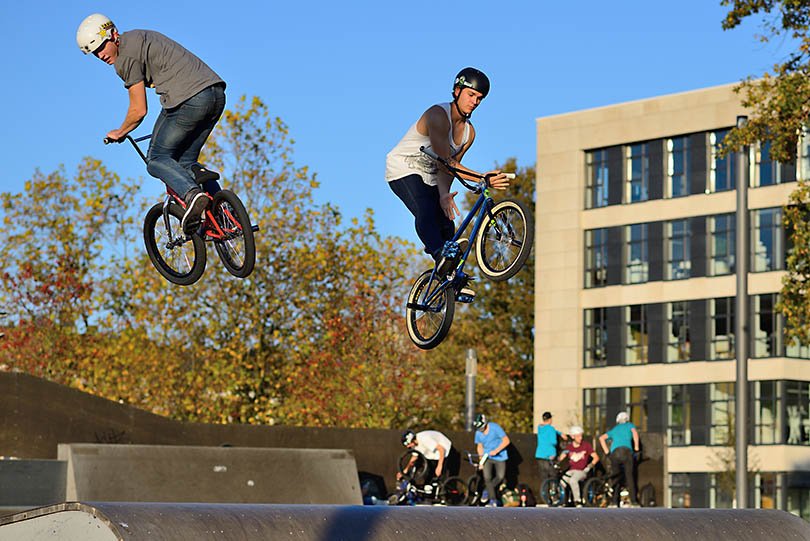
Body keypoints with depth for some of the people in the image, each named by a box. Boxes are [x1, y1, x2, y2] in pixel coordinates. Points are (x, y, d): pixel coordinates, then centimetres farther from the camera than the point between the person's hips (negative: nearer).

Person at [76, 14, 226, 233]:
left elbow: (139, 111, -1)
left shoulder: (126, 56, -4)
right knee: (186, 161, 18)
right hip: (217, 93, 9)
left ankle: (193, 194, -22)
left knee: (157, 159, 5)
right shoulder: (140, 37, 25)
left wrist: (119, 133, 19)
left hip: (190, 99, -9)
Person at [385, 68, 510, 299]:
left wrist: (444, 193, -29)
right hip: (403, 170, -8)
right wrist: (484, 179, -35)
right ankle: (440, 255, -52)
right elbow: (445, 163, -29)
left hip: (428, 176, 8)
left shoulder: (469, 132, -1)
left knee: (446, 224, -4)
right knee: (426, 211, -33)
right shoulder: (438, 115, -26)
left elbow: (450, 166, -8)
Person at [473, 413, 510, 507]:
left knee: (500, 477, -7)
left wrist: (496, 451, -24)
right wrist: (481, 459, 0)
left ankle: (487, 490, 18)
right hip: (487, 457, 2)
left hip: (499, 456, -2)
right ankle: (493, 500, -5)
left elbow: (506, 440, -17)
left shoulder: (495, 428, -17)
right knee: (487, 478, -13)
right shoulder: (478, 433, -3)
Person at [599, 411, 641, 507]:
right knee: (629, 475, -1)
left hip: (614, 452, 3)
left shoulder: (614, 429, 32)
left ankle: (615, 500, 2)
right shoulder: (629, 425, 25)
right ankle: (633, 500, -8)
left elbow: (601, 438, 18)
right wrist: (636, 448, 4)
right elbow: (634, 432, 2)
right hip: (626, 450, -3)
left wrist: (606, 452, 15)